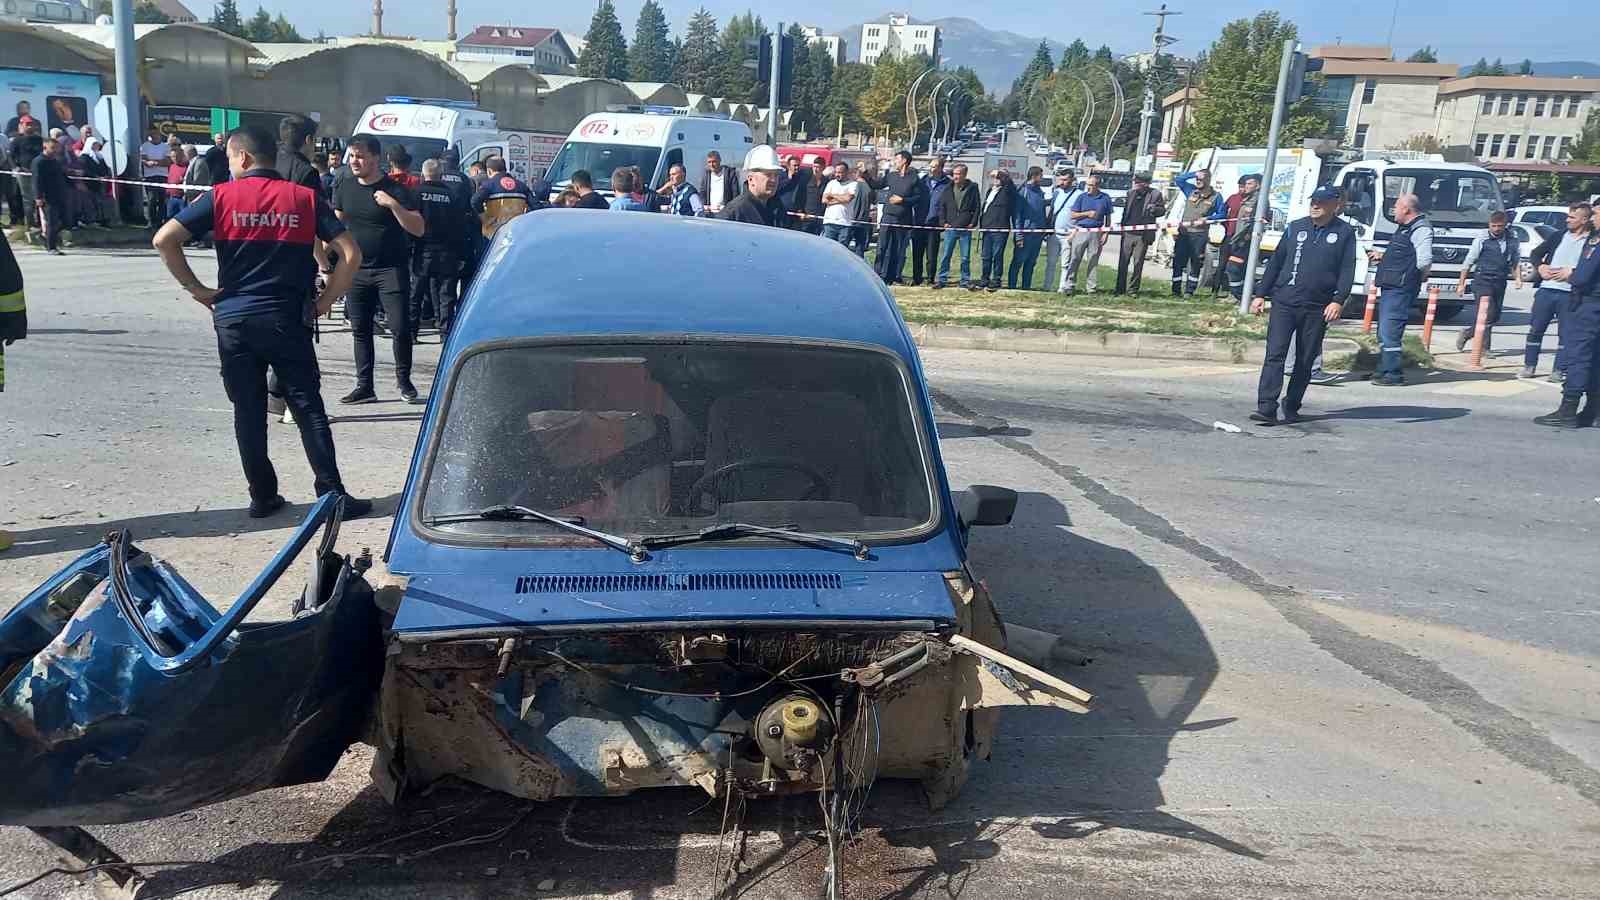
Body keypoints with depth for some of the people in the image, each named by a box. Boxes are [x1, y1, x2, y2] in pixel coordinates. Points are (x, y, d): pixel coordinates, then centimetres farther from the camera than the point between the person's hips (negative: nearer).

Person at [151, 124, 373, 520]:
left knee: (248, 410, 9)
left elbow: (164, 239, -6)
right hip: (287, 319, 0)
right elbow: (350, 253, -4)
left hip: (233, 319, 0)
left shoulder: (220, 197, 1)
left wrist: (197, 289, 2)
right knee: (308, 408, 3)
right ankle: (332, 493, 1)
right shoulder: (305, 198, 2)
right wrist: (326, 300, 2)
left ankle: (263, 496, 14)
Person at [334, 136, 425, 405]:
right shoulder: (345, 188, 9)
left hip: (391, 269, -4)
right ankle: (364, 387, 15)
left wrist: (393, 205, -21)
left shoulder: (395, 190, -5)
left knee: (400, 327, -7)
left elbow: (419, 229, -10)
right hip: (357, 270, 5)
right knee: (360, 330, 7)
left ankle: (403, 380, 13)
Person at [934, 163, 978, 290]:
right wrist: (943, 222, -1)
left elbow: (977, 207, 3)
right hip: (950, 228, 1)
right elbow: (941, 206, 10)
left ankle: (965, 280, 13)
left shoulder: (972, 188, 2)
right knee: (945, 256, 2)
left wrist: (973, 223, -5)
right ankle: (942, 279, 10)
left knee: (965, 258, 4)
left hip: (966, 229, -1)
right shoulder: (948, 189, 6)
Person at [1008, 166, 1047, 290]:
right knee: (1018, 261, -3)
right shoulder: (1023, 191, -7)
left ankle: (1026, 287, 16)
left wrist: (1045, 230, 12)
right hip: (1026, 232, -7)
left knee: (1031, 262, 10)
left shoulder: (1040, 192, 14)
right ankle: (1011, 286, 2)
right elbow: (1016, 214, -9)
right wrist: (1019, 236, -14)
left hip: (1038, 233, 7)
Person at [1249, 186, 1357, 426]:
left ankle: (1291, 407, 19)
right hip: (1284, 302, 1)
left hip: (1317, 307, 0)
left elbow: (1347, 270, -1)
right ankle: (1267, 409, -13)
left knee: (1306, 361, 7)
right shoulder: (1295, 228, 11)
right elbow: (1275, 262, 14)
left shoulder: (1345, 232, 5)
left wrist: (1338, 300, -14)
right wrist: (1261, 294, 9)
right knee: (1275, 355, -10)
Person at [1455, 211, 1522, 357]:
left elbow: (1517, 261, 17)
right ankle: (1484, 347, -4)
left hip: (1500, 282, 5)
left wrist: (1518, 277, 0)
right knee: (1487, 313, -12)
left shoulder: (1513, 241, 8)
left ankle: (1467, 333, 29)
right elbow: (1469, 262, 0)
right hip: (1483, 280, -5)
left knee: (1495, 316, 9)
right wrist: (1461, 283, 0)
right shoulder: (1482, 240, -4)